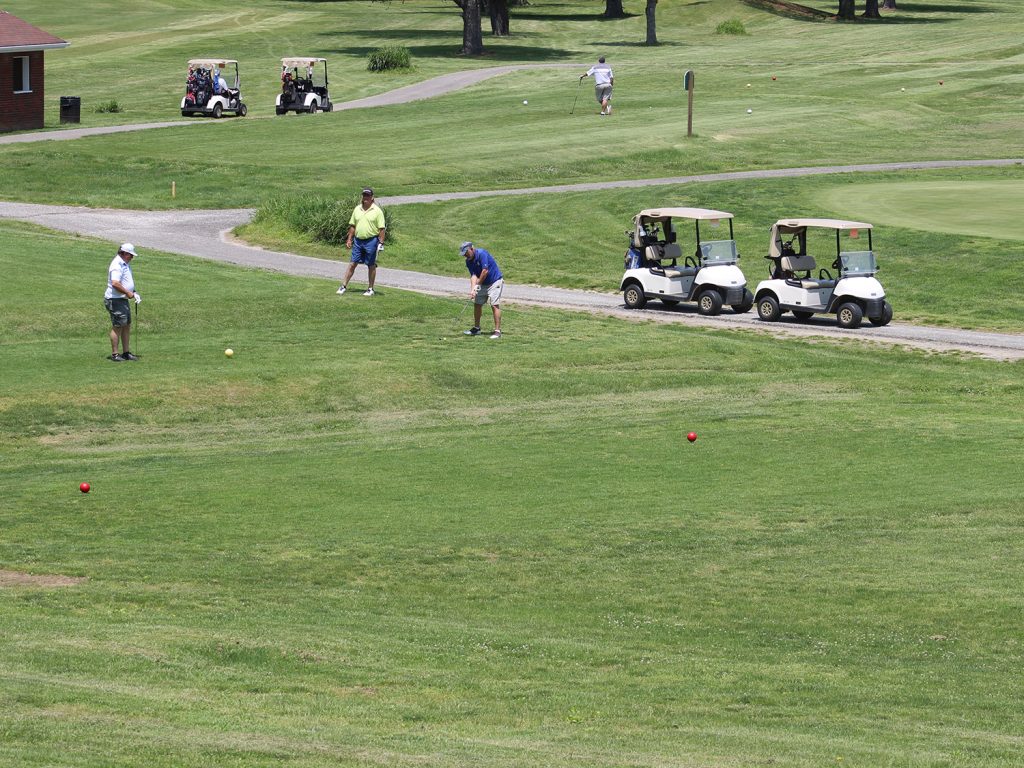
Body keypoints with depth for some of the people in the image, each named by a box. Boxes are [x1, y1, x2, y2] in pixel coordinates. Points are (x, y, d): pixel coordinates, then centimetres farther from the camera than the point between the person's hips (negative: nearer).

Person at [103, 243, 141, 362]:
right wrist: (128, 293, -19)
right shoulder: (117, 265, -19)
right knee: (117, 326, -7)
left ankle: (126, 352, 18)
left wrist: (134, 293, 13)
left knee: (127, 325, 12)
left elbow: (129, 281, 28)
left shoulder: (126, 264, 15)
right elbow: (115, 283, -30)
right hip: (115, 300, -10)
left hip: (124, 300, 10)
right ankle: (114, 354, -2)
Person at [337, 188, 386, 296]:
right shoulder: (357, 209, 8)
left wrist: (381, 243, -12)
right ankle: (344, 286, 7)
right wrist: (349, 239, 8)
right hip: (358, 240, 4)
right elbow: (352, 225, 14)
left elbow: (382, 229, -7)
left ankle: (371, 289, 15)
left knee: (371, 266, 5)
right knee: (352, 264, 4)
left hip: (371, 241, -4)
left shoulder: (377, 211, -6)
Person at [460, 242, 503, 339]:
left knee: (494, 305, -14)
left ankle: (497, 331, -15)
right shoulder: (469, 262, 0)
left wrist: (478, 285, -16)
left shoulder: (481, 254, -23)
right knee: (477, 304, 9)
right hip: (483, 284, 8)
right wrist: (473, 289, -24)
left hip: (495, 281, -8)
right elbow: (473, 275, -8)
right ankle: (476, 328, 23)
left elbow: (485, 271, -26)